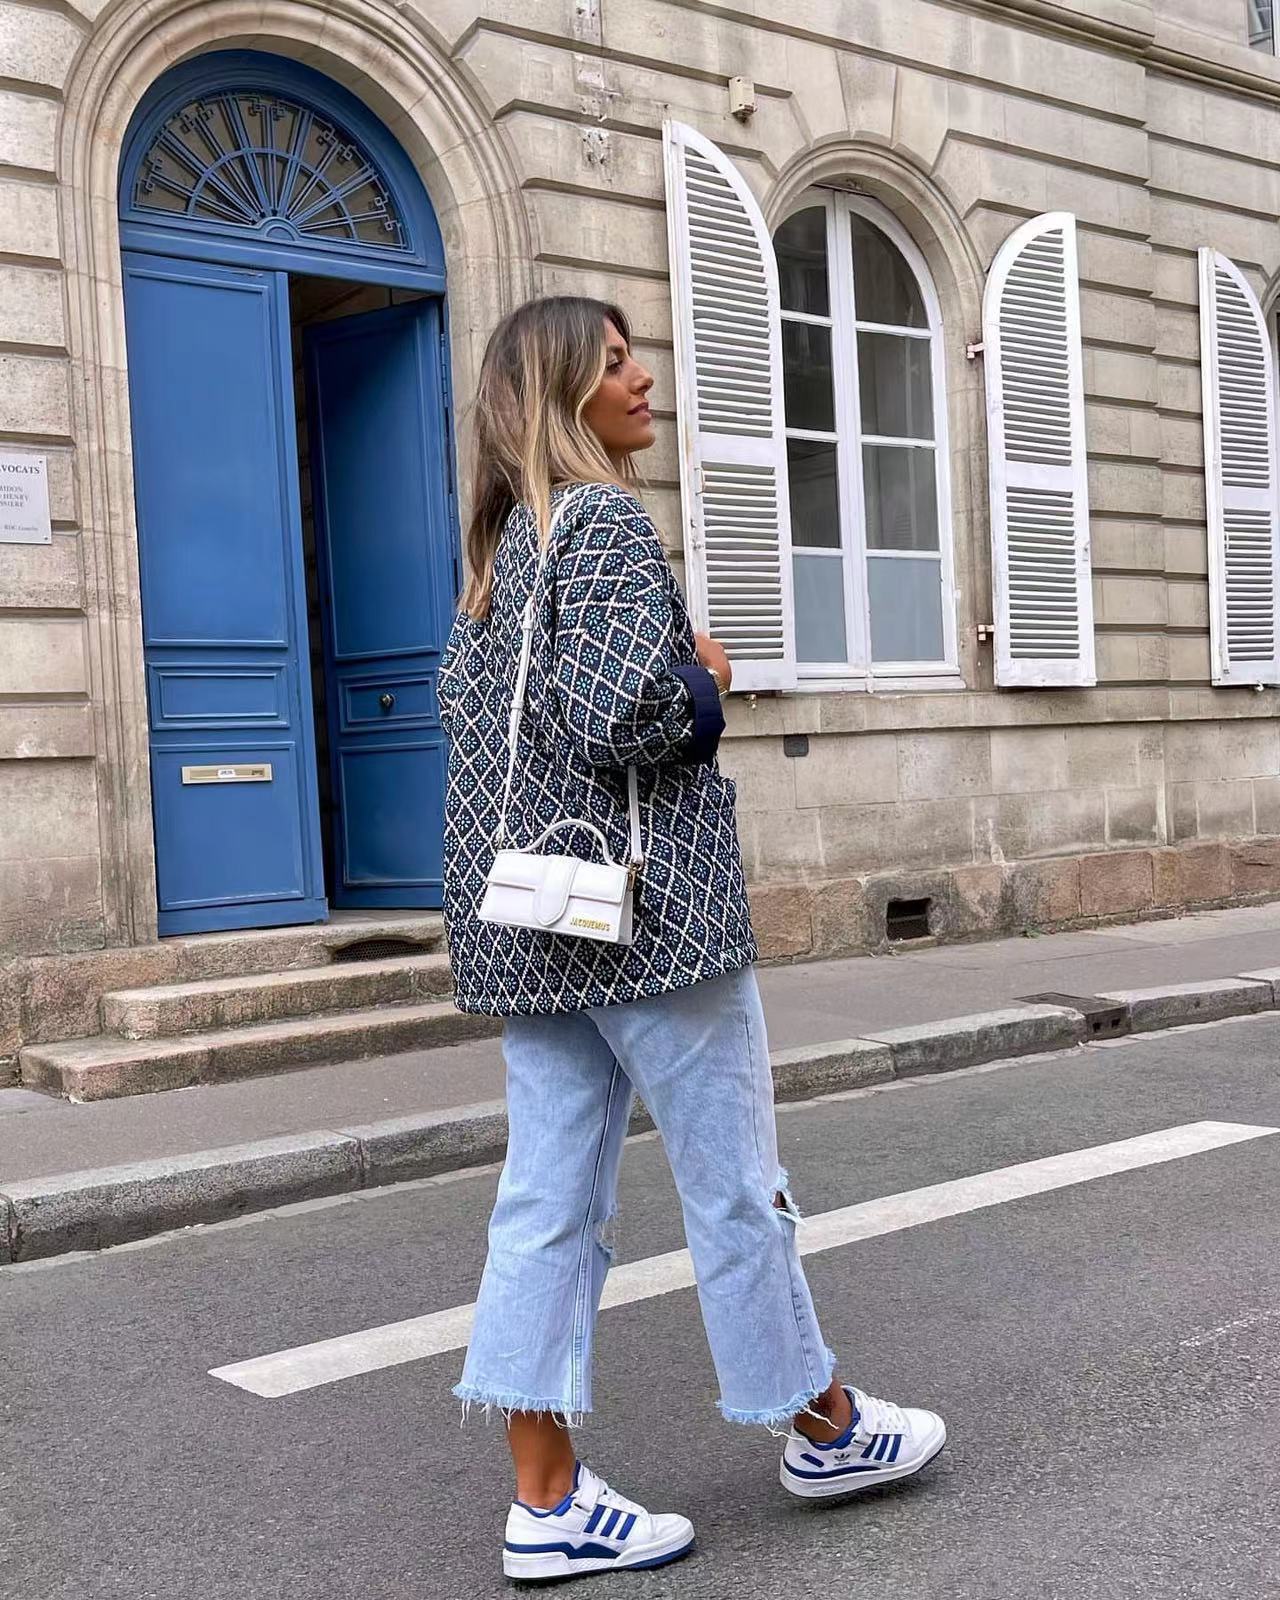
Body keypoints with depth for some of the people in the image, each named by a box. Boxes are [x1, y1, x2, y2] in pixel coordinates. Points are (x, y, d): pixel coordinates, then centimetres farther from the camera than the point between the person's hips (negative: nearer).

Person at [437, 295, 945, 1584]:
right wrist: (706, 682, -4)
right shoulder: (605, 521, -13)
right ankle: (821, 1428, 25)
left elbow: (462, 702, 21)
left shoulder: (499, 541, 14)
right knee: (732, 1181, 7)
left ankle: (545, 1504, 12)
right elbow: (623, 715, -24)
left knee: (548, 1199, 7)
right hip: (644, 903, -8)